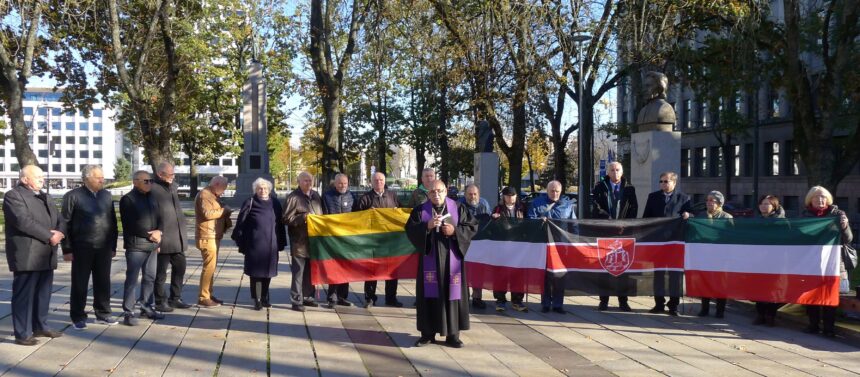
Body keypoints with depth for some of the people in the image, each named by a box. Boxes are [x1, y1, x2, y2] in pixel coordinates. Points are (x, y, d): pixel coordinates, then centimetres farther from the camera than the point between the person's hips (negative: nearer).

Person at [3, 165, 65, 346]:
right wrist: (49, 236, -18)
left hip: (46, 255, 8)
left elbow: (58, 218, 14)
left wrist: (59, 232, -8)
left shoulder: (44, 197, 20)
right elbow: (24, 222, -20)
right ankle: (22, 334, 2)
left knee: (43, 293, 14)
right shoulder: (13, 195, -7)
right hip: (27, 256, -8)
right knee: (24, 294, -3)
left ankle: (40, 326, 24)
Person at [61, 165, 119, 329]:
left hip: (104, 248, 4)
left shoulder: (107, 195, 10)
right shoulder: (73, 196, -5)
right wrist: (67, 249, -8)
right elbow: (65, 224, -5)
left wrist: (113, 246, 11)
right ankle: (78, 317, 14)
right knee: (80, 283, 4)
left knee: (103, 282, 9)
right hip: (82, 248, -4)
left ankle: (103, 314, 21)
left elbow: (113, 222, 13)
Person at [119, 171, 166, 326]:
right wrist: (149, 235, -11)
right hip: (136, 245, -7)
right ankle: (128, 313, -1)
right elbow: (129, 225, -13)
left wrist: (159, 232, -6)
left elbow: (159, 217, 15)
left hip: (152, 244, 7)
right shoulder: (127, 199, -7)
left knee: (150, 277, 12)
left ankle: (146, 307, 24)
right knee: (132, 278, -5)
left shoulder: (151, 198, 16)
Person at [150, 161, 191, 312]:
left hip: (178, 238, 8)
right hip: (163, 239, -8)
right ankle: (160, 301, 14)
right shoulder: (153, 189, -12)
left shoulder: (173, 186, 15)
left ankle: (175, 298, 26)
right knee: (161, 272, 3)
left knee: (179, 267, 14)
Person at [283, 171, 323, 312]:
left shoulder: (316, 196, 14)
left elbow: (321, 214, 26)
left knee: (310, 271, 14)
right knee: (298, 272, -3)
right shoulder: (293, 197, -8)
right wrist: (303, 217, -18)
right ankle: (296, 301, 3)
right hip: (299, 242, -6)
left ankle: (308, 297, 25)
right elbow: (287, 219, -11)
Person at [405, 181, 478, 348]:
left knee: (452, 293, 1)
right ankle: (427, 333, 11)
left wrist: (455, 231, -15)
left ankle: (452, 334, 9)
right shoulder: (420, 210, 4)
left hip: (451, 258, 0)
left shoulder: (458, 209, 4)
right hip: (429, 258, 0)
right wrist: (427, 226, -20)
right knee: (429, 294, 2)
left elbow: (472, 227, 1)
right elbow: (410, 229, -4)